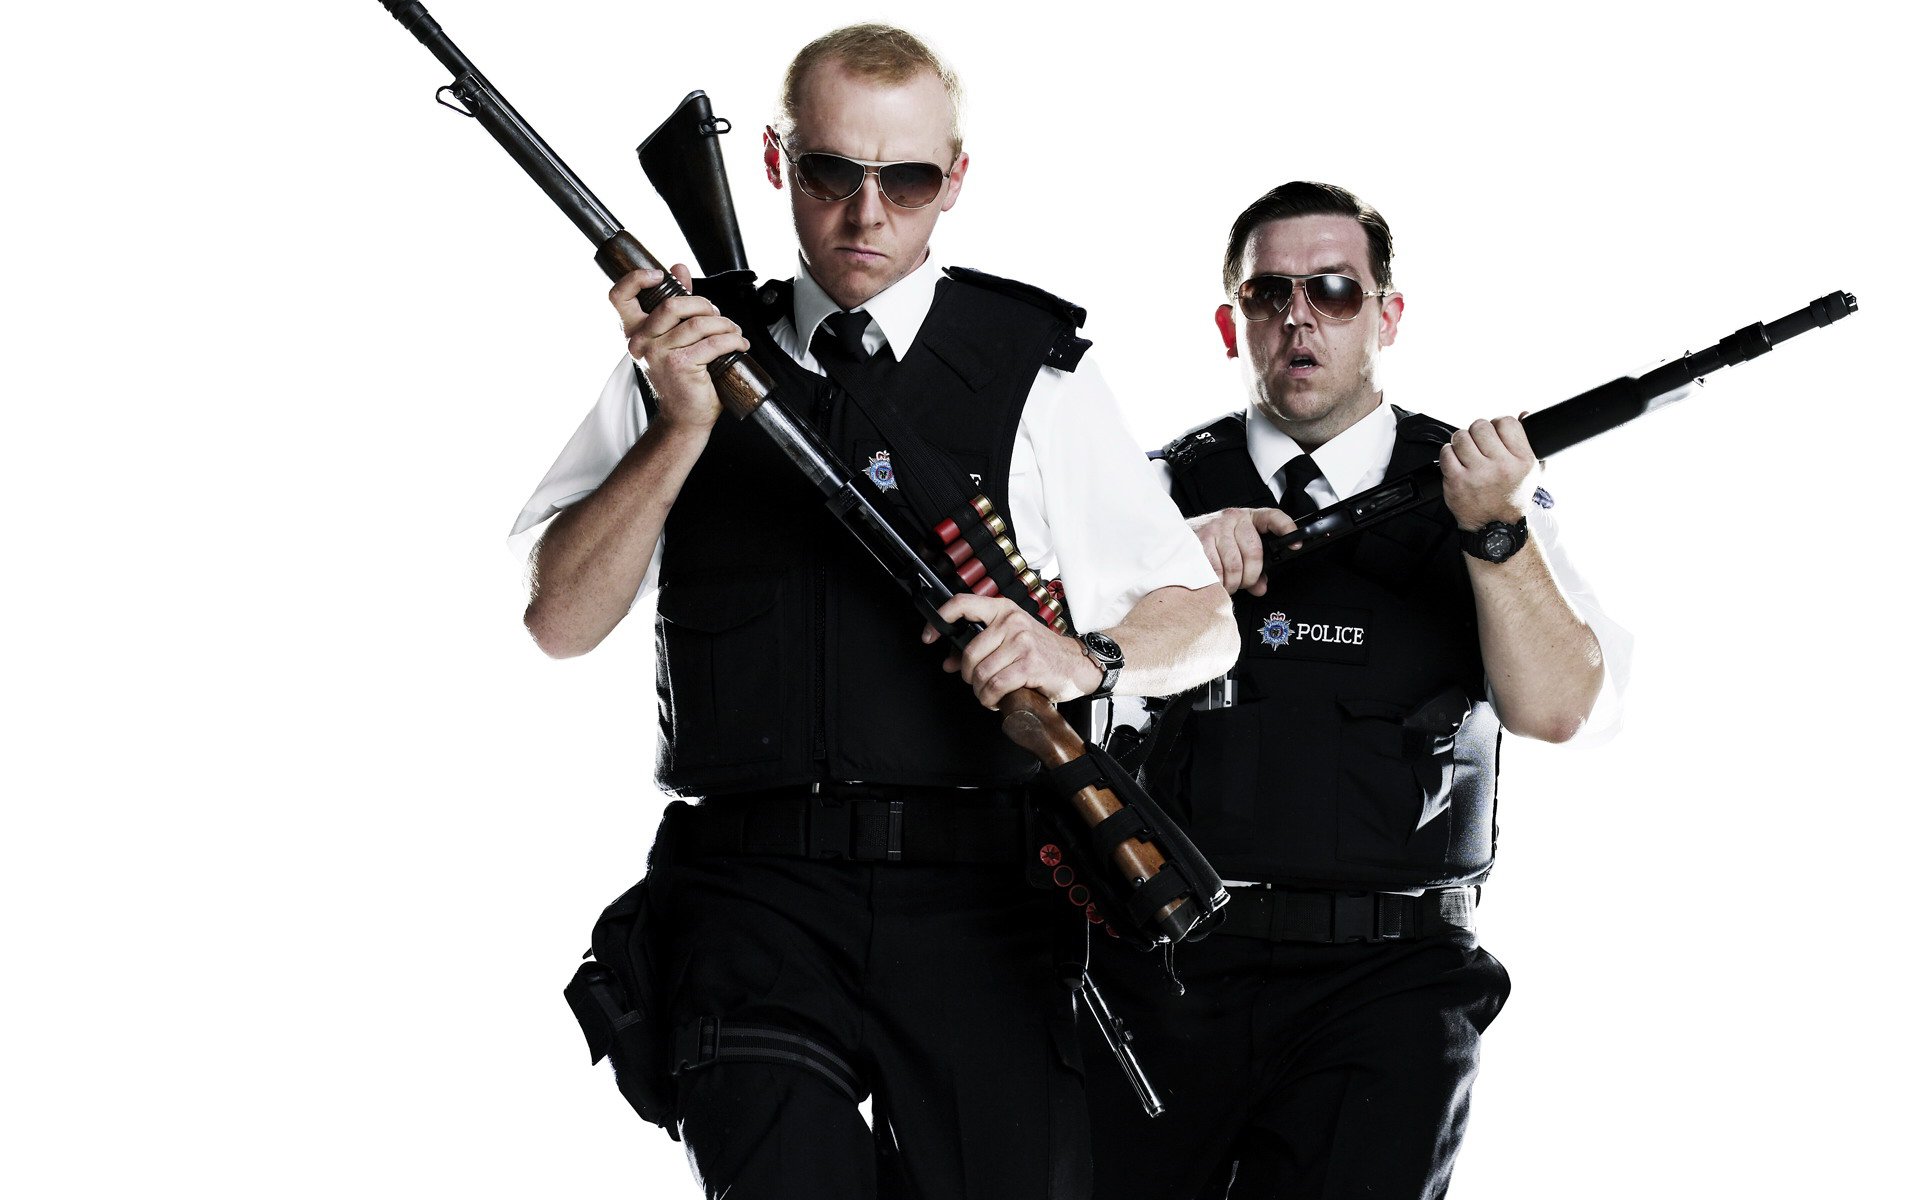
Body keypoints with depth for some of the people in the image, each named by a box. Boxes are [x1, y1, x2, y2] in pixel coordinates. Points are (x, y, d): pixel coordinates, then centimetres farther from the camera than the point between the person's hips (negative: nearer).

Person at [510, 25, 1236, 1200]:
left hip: (976, 901, 1)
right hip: (752, 898, 0)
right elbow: (560, 620, 5)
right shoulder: (693, 353, 12)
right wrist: (679, 430, -8)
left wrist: (1083, 658, -13)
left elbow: (1206, 623, 8)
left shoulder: (1034, 369, 9)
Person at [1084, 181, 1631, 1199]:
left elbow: (1558, 709, -5)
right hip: (1168, 971, 2)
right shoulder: (1160, 494, 12)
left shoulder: (1473, 492, 9)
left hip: (1390, 981, -1)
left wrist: (1495, 529, -19)